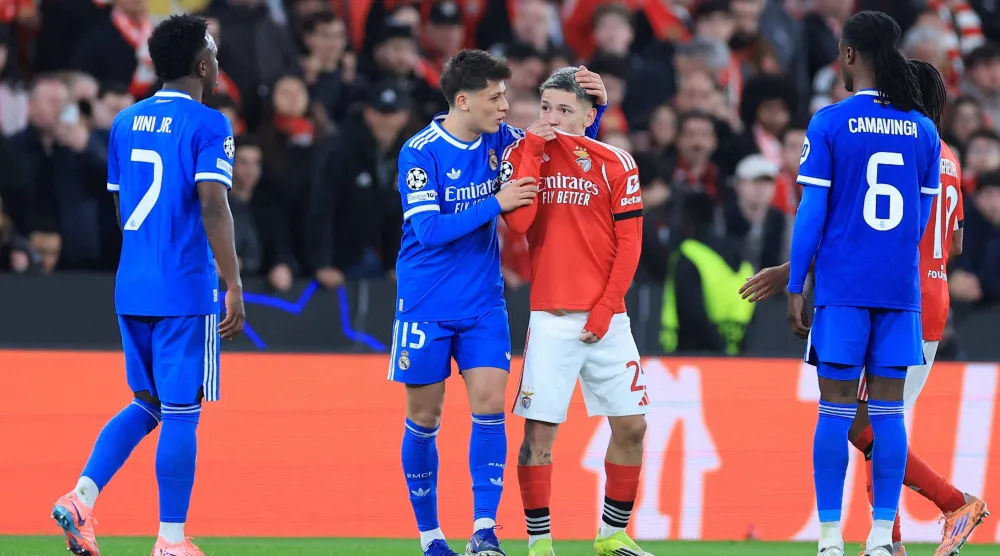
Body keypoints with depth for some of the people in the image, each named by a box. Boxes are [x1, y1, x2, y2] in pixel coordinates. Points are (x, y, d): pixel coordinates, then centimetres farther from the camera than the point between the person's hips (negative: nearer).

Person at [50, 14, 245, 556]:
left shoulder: (126, 122, 12)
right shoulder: (207, 125, -9)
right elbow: (213, 207, -18)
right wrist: (234, 286, -16)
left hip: (131, 288, 7)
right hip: (186, 291, -7)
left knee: (147, 404, 18)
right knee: (181, 411, 0)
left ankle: (82, 496, 1)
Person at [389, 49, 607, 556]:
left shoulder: (500, 140, 1)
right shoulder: (419, 153, -14)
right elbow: (429, 229, -21)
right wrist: (496, 204, -24)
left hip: (483, 304, 3)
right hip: (425, 303, -3)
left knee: (489, 404, -10)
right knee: (424, 417, 3)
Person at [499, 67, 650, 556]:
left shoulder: (614, 163, 1)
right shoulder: (523, 155, 2)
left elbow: (629, 244, 1)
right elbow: (518, 222, -14)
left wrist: (604, 311, -6)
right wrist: (533, 150, -13)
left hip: (606, 320, 1)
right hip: (551, 319, -1)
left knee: (630, 425, 4)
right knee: (539, 429, -8)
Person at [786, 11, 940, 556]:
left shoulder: (829, 124, -6)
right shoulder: (923, 130, 6)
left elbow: (812, 212, -7)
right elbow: (922, 218, 11)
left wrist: (794, 288, -2)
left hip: (841, 287, -3)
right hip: (900, 287, 3)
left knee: (835, 409, 0)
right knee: (888, 410, 5)